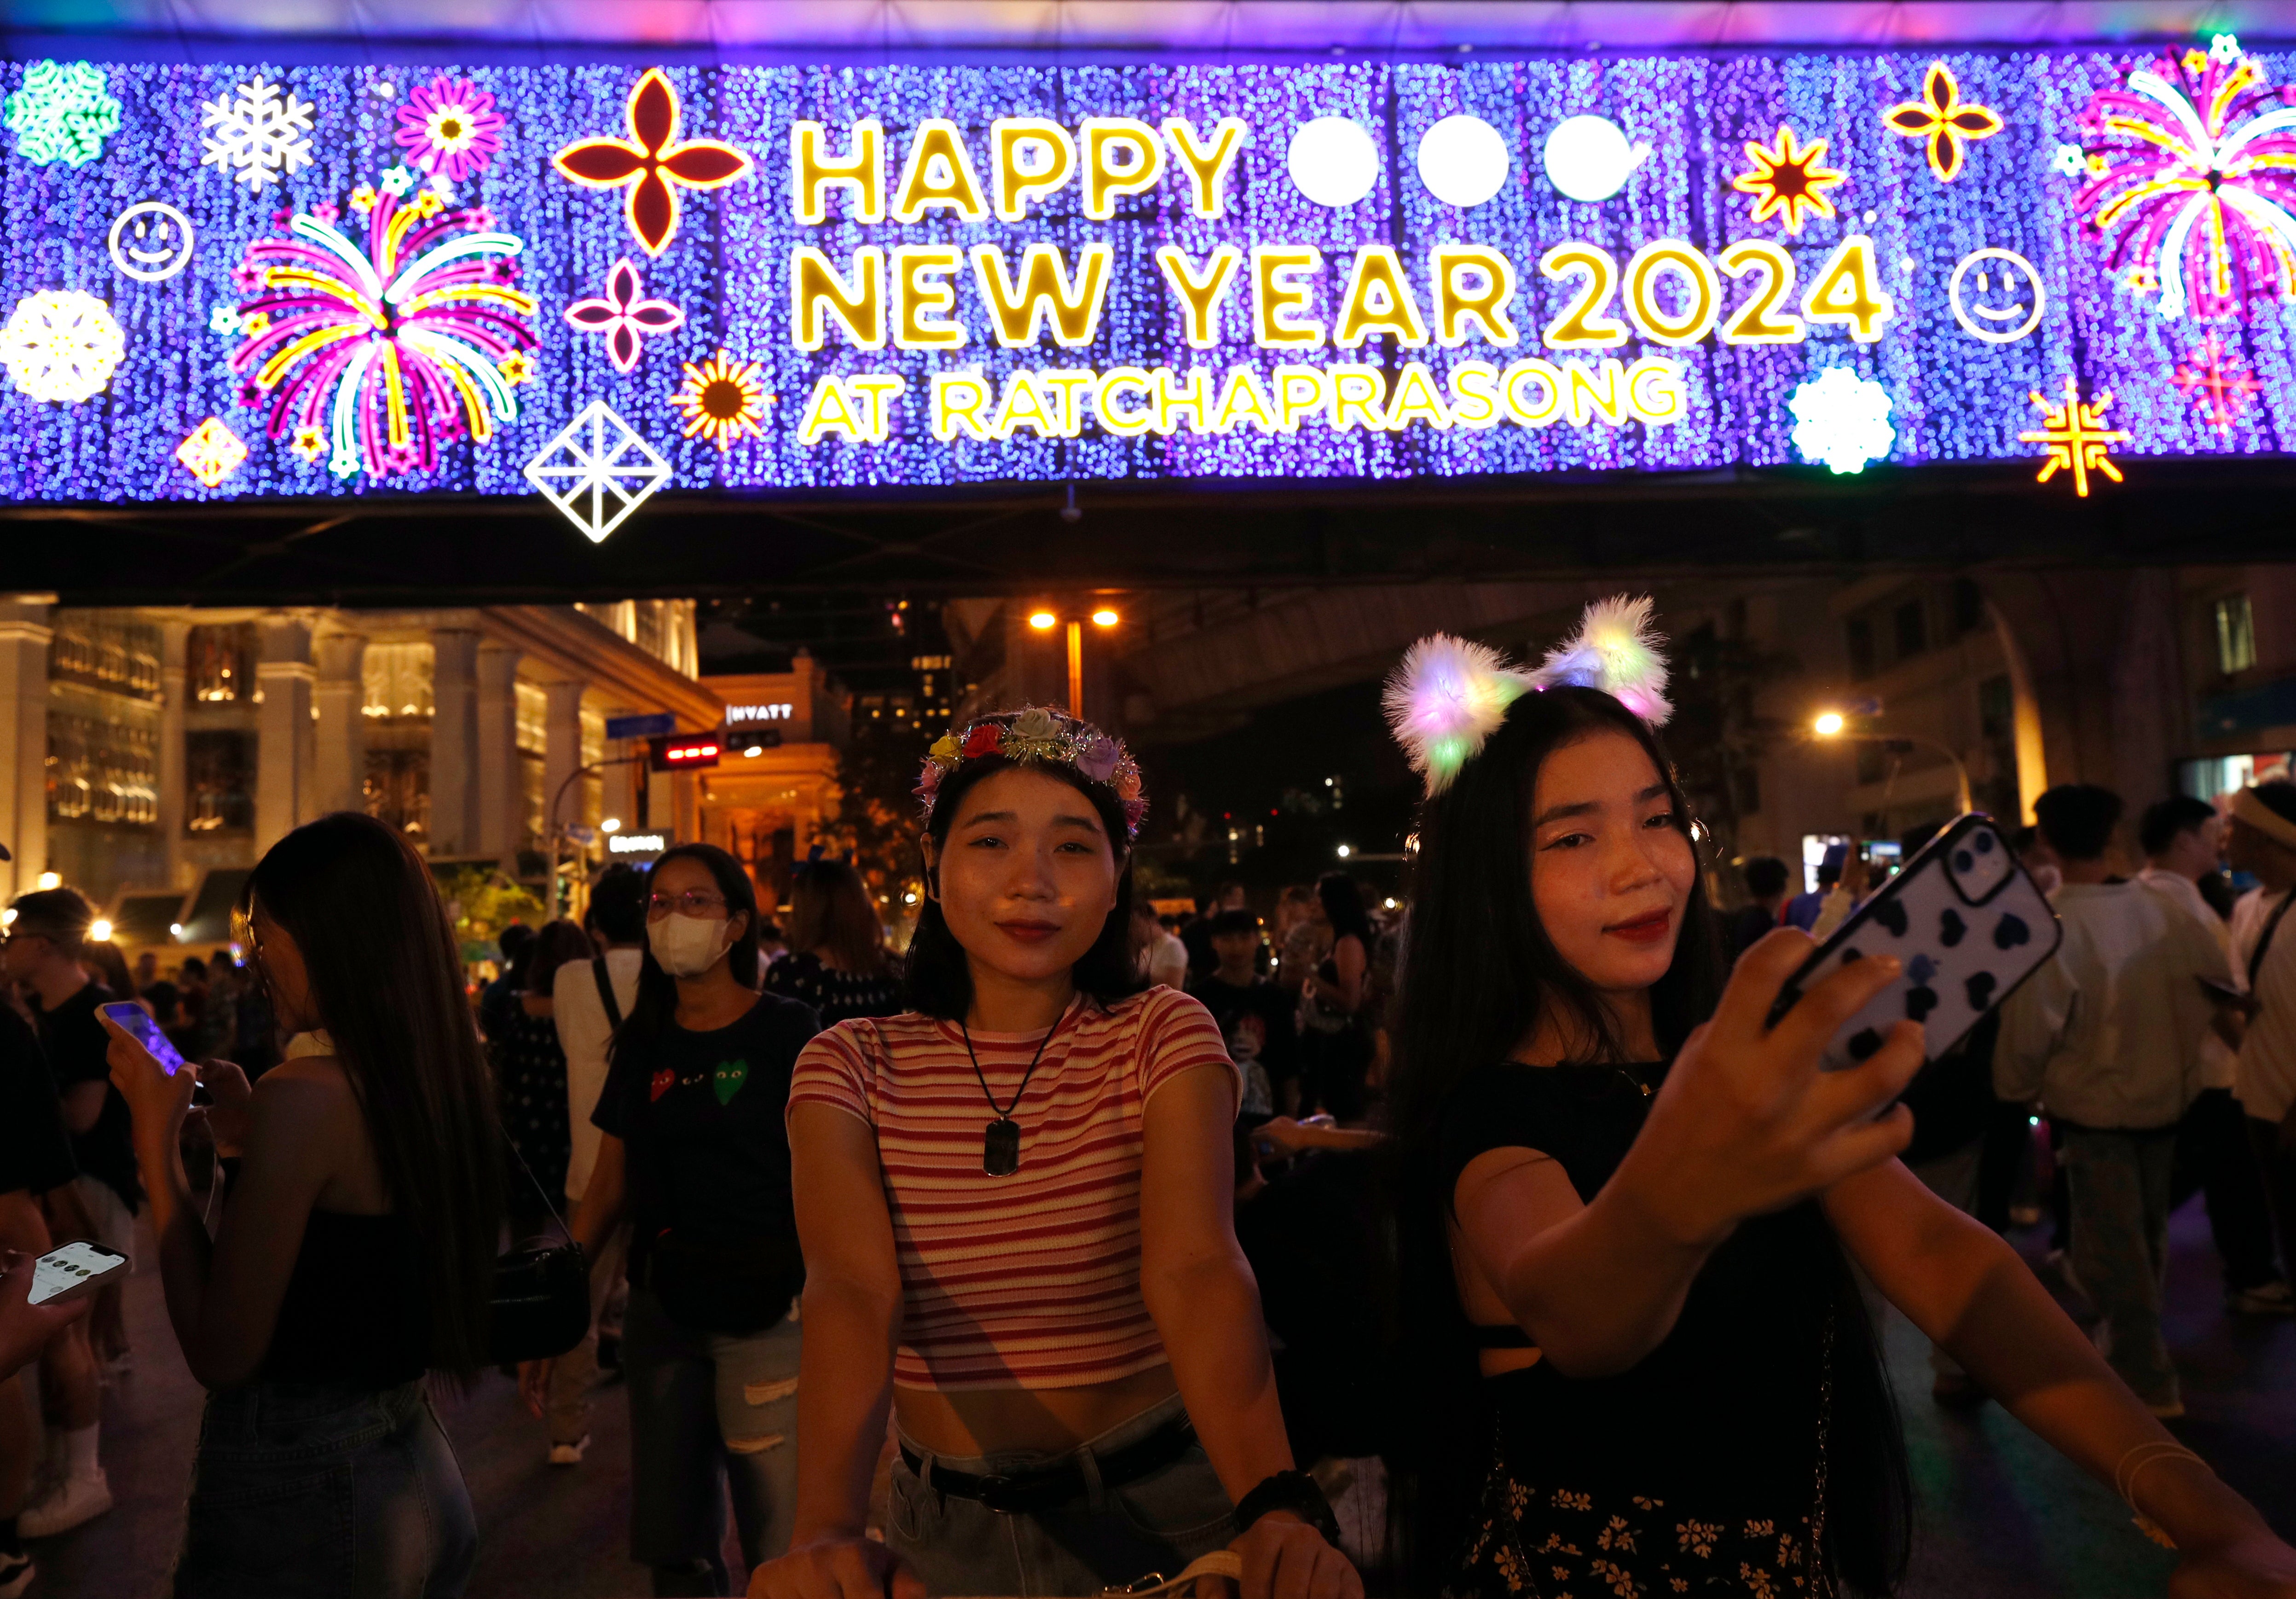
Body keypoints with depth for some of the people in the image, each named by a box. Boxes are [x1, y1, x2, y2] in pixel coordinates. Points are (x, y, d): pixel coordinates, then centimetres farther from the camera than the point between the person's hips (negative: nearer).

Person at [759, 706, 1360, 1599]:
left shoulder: (1162, 1037, -11)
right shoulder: (851, 1068, -8)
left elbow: (1195, 1272, -26)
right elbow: (854, 1293, -24)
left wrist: (1274, 1509, -41)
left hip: (1158, 1505, -1)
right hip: (947, 1527, 2)